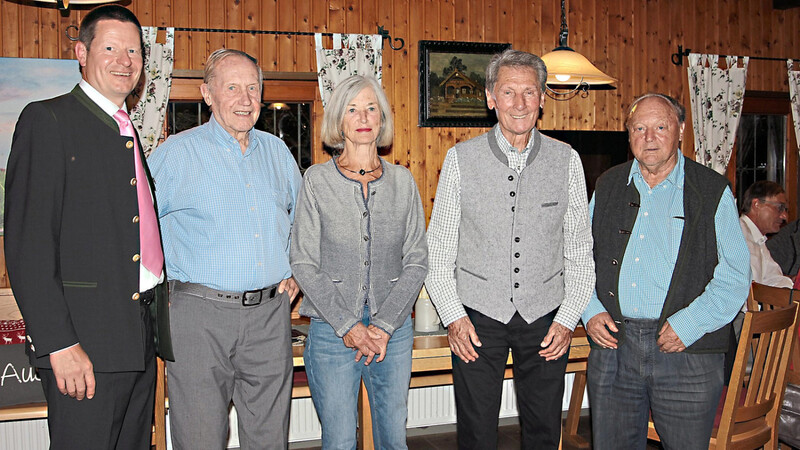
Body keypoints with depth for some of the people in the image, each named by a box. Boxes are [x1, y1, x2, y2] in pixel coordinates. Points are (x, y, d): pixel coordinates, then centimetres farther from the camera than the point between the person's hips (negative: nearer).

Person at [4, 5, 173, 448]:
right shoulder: (46, 119, -5)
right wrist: (58, 343, -20)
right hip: (85, 344, -7)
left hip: (141, 339, 8)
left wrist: (154, 325, 13)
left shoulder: (128, 131, 18)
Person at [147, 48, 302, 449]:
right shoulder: (176, 153, -2)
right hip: (201, 314, -4)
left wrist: (296, 270, 13)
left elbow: (301, 215, 25)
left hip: (270, 313, 4)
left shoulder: (277, 151, 12)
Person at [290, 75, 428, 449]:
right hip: (332, 330, -2)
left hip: (394, 330, 2)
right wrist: (347, 325, -12)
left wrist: (384, 324, -8)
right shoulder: (317, 180, -2)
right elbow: (304, 264, -5)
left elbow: (416, 262, 2)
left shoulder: (402, 181, 5)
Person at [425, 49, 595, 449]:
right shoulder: (461, 158, -2)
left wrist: (568, 318, -2)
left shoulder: (566, 160, 1)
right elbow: (439, 248, 1)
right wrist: (453, 315, -6)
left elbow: (579, 251, 5)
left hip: (545, 317, 1)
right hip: (477, 315, -1)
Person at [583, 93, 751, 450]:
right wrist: (590, 310, -1)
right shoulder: (607, 186, 11)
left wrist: (688, 325, -15)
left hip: (687, 355, -3)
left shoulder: (713, 192, 0)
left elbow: (735, 277, -4)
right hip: (612, 342, 3)